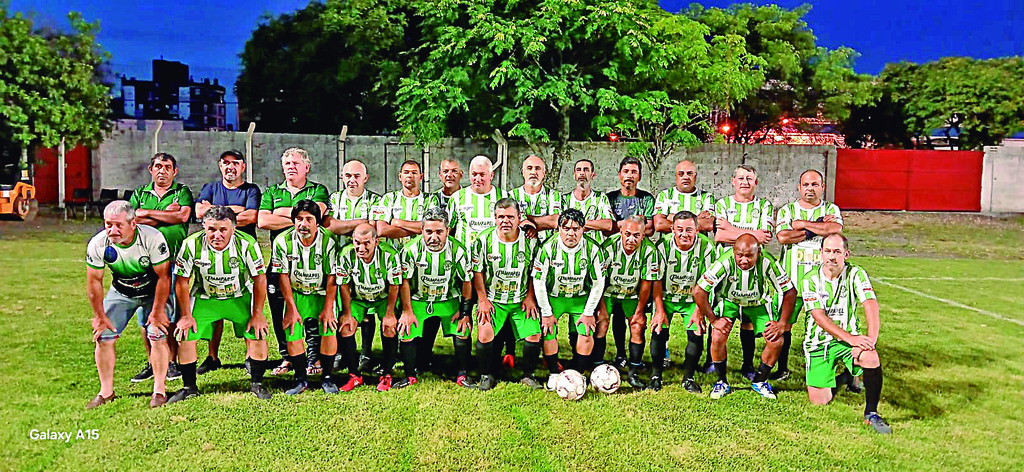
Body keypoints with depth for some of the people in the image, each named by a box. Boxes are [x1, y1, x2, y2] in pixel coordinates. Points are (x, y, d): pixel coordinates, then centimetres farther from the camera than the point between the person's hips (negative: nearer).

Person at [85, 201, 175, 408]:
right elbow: (94, 281, -8)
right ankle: (106, 392, 12)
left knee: (158, 335, -15)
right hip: (121, 293, 3)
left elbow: (163, 277, -22)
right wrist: (100, 317, -5)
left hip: (153, 292, -3)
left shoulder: (152, 238, -31)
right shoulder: (97, 244, -21)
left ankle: (159, 391, -2)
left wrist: (157, 312, -18)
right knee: (103, 337, -4)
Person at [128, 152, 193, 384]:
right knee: (144, 314, 4)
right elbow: (133, 220, 0)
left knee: (173, 312, -2)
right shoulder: (139, 194, 16)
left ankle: (173, 362, 10)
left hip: (174, 259, -3)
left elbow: (183, 216, -11)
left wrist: (148, 213, -4)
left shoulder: (182, 192, 9)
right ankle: (152, 363, 16)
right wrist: (167, 215, -6)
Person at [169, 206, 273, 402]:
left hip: (240, 297, -1)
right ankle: (189, 387, 13)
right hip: (204, 298, 1)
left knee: (258, 335, -14)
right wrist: (186, 315, -6)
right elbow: (182, 281, -8)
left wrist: (257, 313, -11)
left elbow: (259, 278, -12)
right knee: (184, 336, -9)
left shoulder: (247, 243, -24)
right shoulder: (191, 244, -20)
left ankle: (257, 384, 7)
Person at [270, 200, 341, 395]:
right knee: (292, 335, -9)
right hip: (295, 294, 1)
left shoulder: (328, 240, -17)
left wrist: (328, 308, -14)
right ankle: (300, 380, 9)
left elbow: (332, 277, -12)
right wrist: (291, 309, -8)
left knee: (329, 331, -15)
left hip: (322, 293, -1)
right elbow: (283, 276, -7)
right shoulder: (282, 241, -13)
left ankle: (327, 378, 2)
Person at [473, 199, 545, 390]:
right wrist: (483, 300, -4)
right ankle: (486, 376, 7)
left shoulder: (529, 240, -7)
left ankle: (528, 375, 14)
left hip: (522, 300, 1)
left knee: (534, 336, -10)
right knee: (485, 335, -17)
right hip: (492, 299, -1)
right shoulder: (484, 239, -9)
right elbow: (477, 271, 0)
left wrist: (530, 297, -1)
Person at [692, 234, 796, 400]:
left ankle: (759, 381, 13)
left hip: (758, 303, 2)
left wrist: (782, 323, -16)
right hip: (729, 301, -1)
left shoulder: (767, 263, -29)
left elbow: (790, 292, -15)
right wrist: (713, 320, -21)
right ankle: (722, 382, 3)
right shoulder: (725, 262, -33)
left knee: (776, 341, -13)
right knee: (717, 338, -22)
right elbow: (699, 291, -26)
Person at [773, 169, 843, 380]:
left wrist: (803, 224, -8)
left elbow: (835, 229, -13)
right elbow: (782, 237, -9)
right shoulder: (787, 210, 9)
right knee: (784, 323, 1)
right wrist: (819, 227, -9)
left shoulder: (831, 210, 10)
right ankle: (782, 369, 14)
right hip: (791, 278, 0)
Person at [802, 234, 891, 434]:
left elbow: (871, 307, -17)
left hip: (850, 338, 0)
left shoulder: (856, 274, -5)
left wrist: (870, 340, -32)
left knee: (871, 357, -34)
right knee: (819, 401, -7)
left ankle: (871, 413, -12)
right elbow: (819, 317, -15)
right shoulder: (810, 279, -6)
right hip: (819, 342, 0)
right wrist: (849, 338, -27)